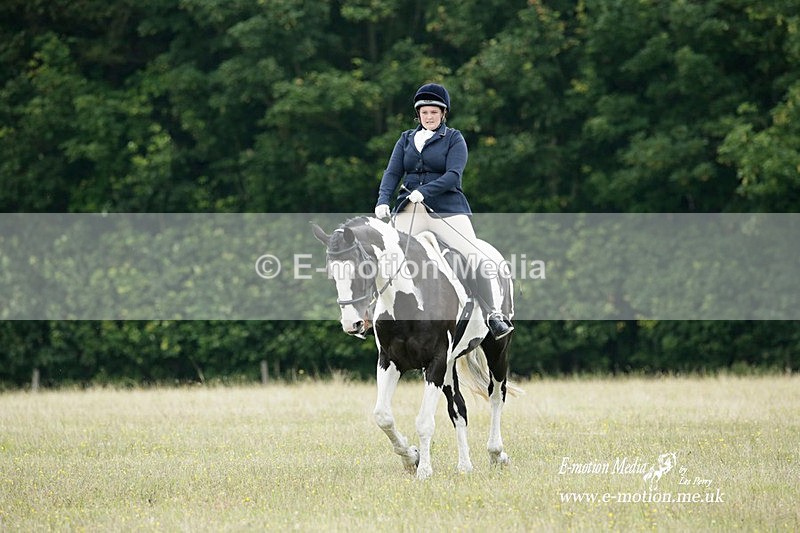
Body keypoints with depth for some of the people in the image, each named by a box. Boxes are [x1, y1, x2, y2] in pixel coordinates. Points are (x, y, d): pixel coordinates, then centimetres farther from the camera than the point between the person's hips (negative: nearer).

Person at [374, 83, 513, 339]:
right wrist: (383, 200, -12)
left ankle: (494, 314, -10)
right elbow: (392, 173, 7)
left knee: (478, 258, -18)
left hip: (447, 209, -3)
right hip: (410, 210, 3)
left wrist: (424, 191, -24)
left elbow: (453, 175, -9)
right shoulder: (406, 139, 16)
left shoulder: (454, 139, 5)